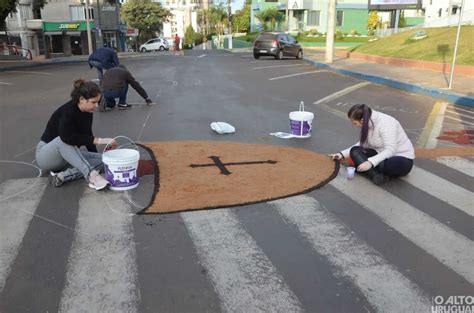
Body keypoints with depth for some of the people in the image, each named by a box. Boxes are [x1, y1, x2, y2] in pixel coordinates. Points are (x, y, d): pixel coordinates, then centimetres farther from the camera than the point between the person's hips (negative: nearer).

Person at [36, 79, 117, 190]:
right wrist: (99, 140, -43)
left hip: (67, 155, 7)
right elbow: (67, 136, -44)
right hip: (45, 155, -7)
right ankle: (91, 175, -48)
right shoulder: (67, 111, -27)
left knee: (101, 160, -13)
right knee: (64, 140, -39)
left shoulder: (87, 112, -5)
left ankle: (63, 175, -24)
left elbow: (86, 135, 8)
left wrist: (97, 157, 12)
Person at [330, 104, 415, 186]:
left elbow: (390, 150, -32)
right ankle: (377, 176, -29)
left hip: (403, 159, -8)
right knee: (355, 150, -15)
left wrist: (371, 162, -42)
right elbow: (363, 144, 11)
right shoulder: (368, 123, -2)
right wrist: (343, 154, 5)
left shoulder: (385, 123, -24)